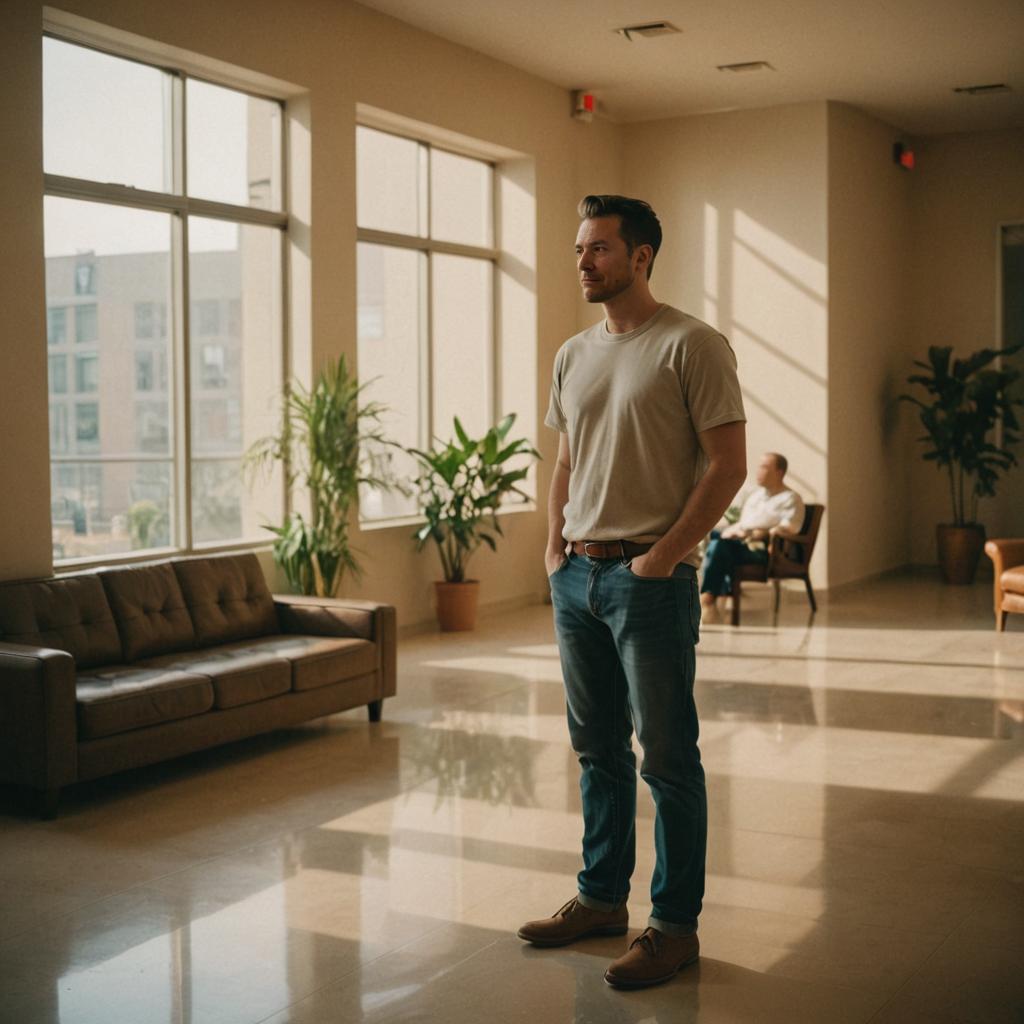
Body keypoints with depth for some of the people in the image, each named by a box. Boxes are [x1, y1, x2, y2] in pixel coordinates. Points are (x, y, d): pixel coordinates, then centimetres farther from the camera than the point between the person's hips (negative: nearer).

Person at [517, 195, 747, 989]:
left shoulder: (692, 346, -8)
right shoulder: (573, 355, 13)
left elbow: (728, 465, -11)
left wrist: (663, 555, -14)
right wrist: (554, 548, 9)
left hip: (651, 578, -7)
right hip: (576, 575, 7)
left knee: (667, 758, 1)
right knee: (598, 751, 15)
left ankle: (675, 926, 11)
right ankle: (602, 897, 28)